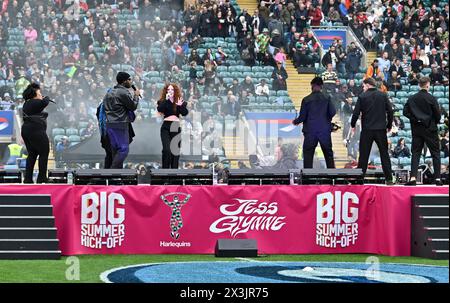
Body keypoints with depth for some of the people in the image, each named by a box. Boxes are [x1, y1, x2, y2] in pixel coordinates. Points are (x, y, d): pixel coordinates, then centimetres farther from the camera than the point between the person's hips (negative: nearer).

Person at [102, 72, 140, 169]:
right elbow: (133, 106, -7)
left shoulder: (110, 92, 16)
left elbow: (104, 105, 17)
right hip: (120, 124, -9)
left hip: (109, 123, 9)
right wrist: (136, 95, 7)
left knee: (116, 150, 12)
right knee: (123, 149, -8)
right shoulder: (124, 92, -11)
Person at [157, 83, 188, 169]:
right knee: (166, 150, -14)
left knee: (176, 150, 5)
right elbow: (159, 109, -16)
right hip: (166, 126, -2)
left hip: (176, 127, 2)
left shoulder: (180, 101, 9)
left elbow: (185, 113, -3)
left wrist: (181, 106, -21)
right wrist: (166, 100, -22)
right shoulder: (163, 101, 4)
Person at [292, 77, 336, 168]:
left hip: (310, 131, -2)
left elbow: (302, 116, -6)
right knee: (328, 154, 12)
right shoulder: (327, 98, -3)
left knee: (308, 154, 4)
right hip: (325, 130, 2)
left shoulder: (306, 99, -8)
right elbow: (333, 112, -4)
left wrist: (295, 122, 13)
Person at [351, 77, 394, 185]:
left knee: (363, 155, 4)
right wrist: (389, 125, 14)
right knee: (384, 154, 7)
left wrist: (353, 125, 10)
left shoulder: (362, 96, -5)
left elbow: (356, 113, -6)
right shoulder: (383, 95, 3)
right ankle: (389, 179, 4)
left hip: (367, 129, -2)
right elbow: (390, 111, 2)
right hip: (381, 129, 2)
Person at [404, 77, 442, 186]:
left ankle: (413, 177, -7)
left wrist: (415, 119, 5)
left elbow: (405, 112, -1)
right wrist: (435, 122, 11)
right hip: (430, 128, -3)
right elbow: (437, 114, -8)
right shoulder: (432, 99, -10)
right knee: (435, 153, 6)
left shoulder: (411, 98, 0)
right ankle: (437, 178, 1)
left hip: (416, 129, 3)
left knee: (415, 153, 6)